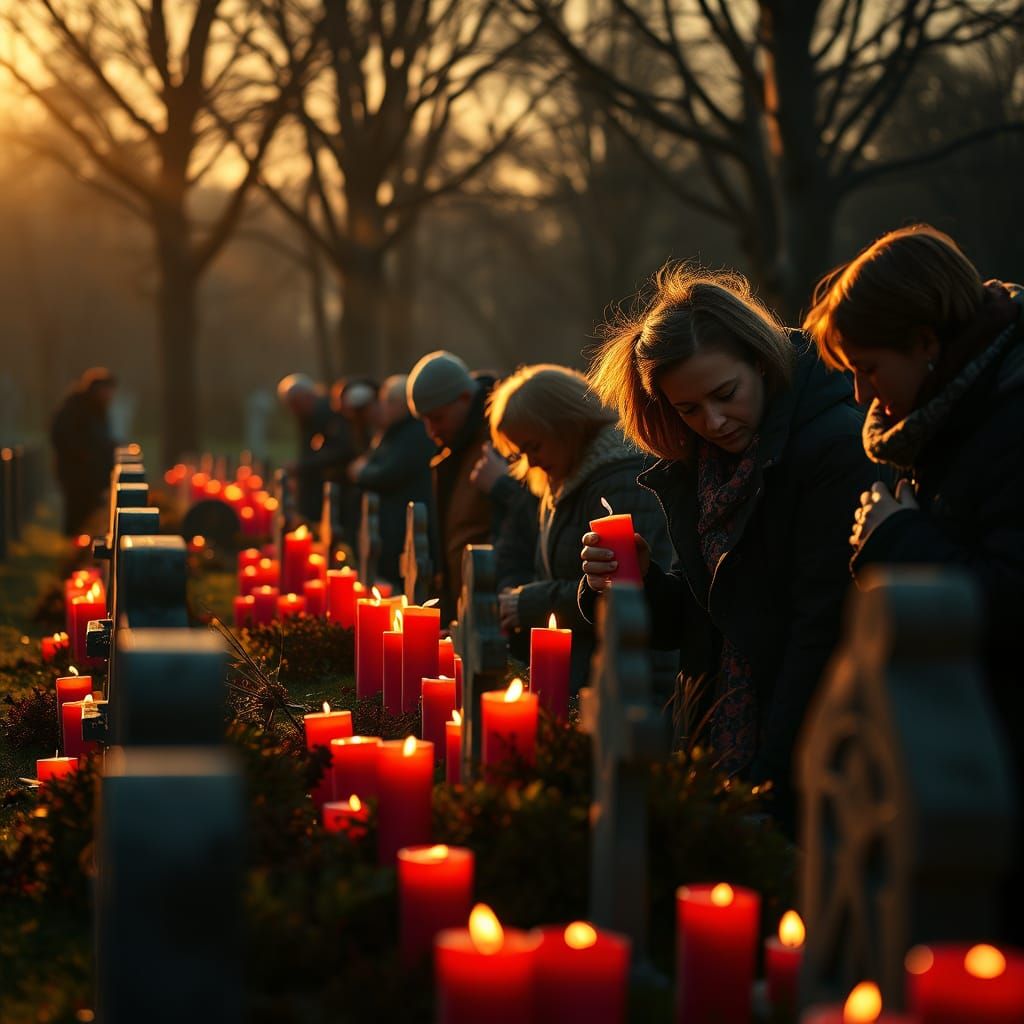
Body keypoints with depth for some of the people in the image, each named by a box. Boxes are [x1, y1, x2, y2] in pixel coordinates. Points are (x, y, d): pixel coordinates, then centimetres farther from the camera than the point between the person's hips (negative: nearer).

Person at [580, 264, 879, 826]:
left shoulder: (837, 446, -14)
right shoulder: (692, 469, 8)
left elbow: (823, 627, -17)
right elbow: (690, 623, 12)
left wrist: (772, 775, -19)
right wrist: (640, 583, -9)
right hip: (712, 751, 6)